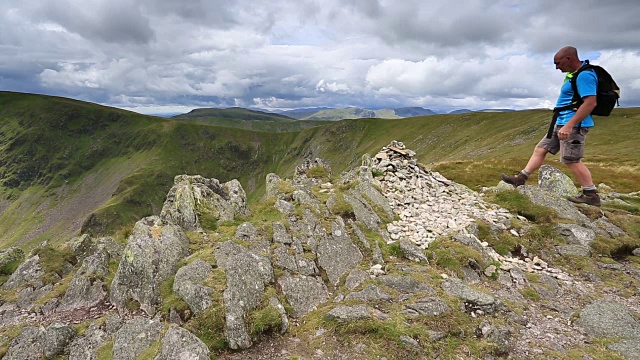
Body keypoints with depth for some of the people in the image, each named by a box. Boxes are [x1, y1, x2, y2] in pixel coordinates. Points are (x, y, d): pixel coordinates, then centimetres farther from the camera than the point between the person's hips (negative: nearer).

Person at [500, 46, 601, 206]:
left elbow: (590, 103, -26)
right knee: (540, 149, 10)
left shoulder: (584, 75, -17)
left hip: (574, 124, -11)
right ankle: (520, 178, 15)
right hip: (562, 122, 11)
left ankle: (591, 195, 3)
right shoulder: (574, 73, 15)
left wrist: (569, 125, -30)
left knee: (572, 160, -7)